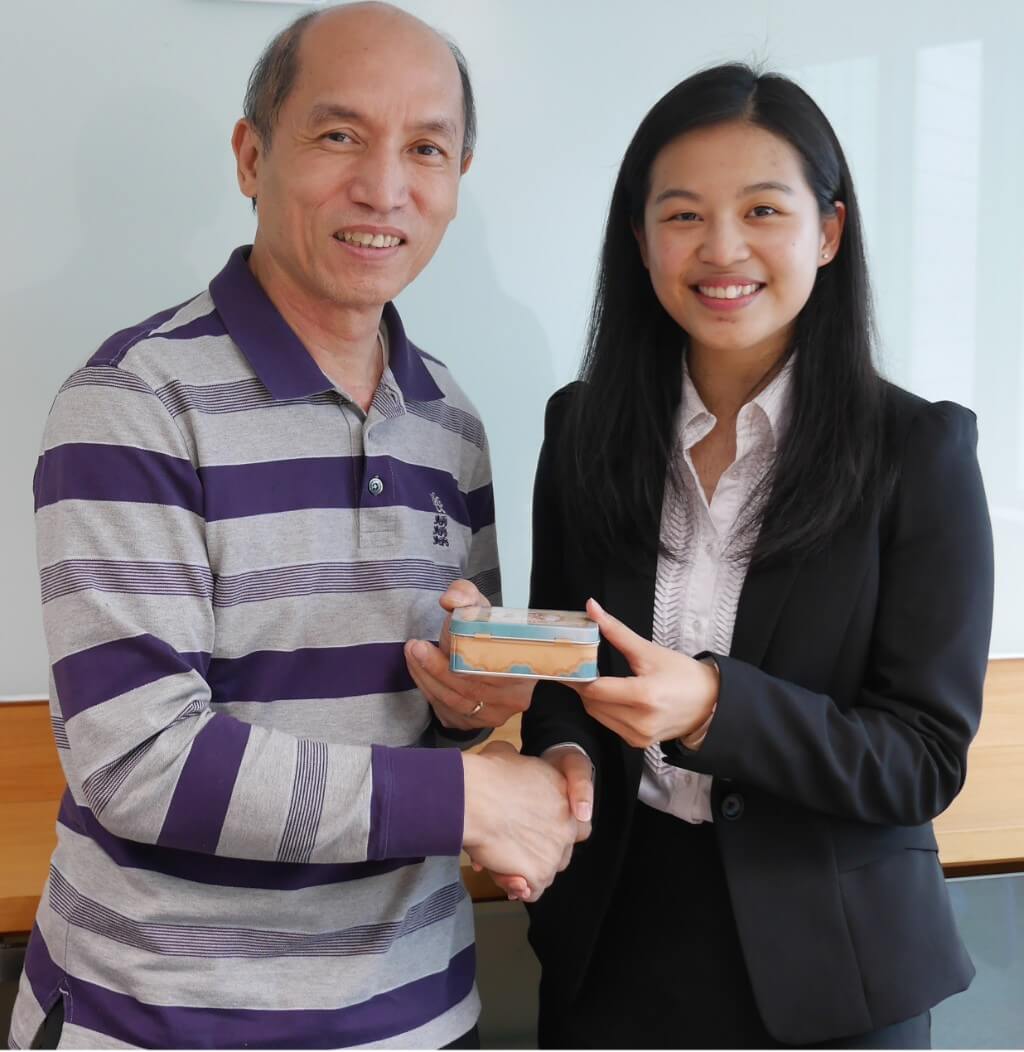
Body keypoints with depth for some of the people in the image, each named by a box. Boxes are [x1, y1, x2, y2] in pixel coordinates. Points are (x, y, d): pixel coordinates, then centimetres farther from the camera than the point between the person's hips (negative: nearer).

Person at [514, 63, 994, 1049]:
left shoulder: (918, 450, -11)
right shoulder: (583, 431, -2)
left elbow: (927, 757, -13)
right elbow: (556, 666, 7)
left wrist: (713, 707, -28)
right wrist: (563, 757, -16)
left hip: (825, 969, -2)